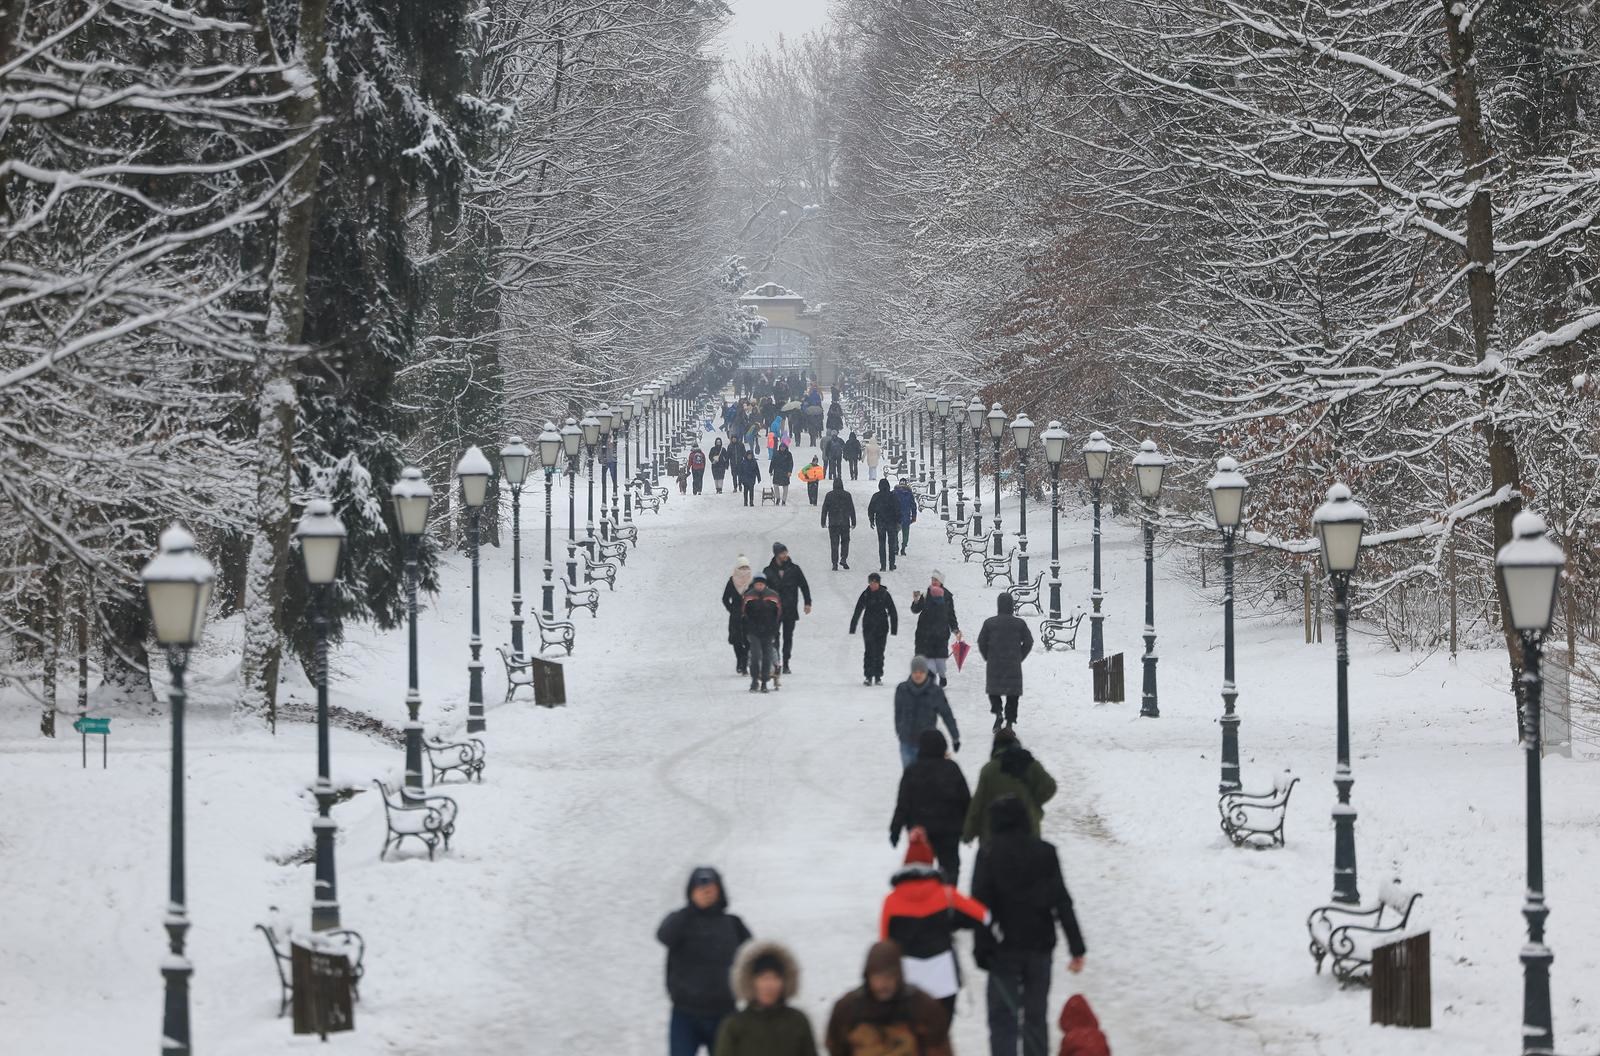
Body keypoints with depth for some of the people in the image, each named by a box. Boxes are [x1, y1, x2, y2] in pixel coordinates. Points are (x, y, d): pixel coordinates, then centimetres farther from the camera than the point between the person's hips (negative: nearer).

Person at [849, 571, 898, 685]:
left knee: (879, 653, 5)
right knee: (870, 651, -10)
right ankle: (868, 676, -9)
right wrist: (852, 628, 3)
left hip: (882, 627, 0)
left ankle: (878, 677, 15)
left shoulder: (885, 595, -2)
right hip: (868, 627, 0)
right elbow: (857, 612, 3)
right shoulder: (865, 594, -1)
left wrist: (894, 629, -1)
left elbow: (892, 612, 2)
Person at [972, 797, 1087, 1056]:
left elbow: (981, 907, -9)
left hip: (1004, 949, -2)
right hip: (1040, 947, 3)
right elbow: (1062, 902, -1)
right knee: (1036, 1016, 12)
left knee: (1002, 1017, 1)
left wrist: (982, 950, -4)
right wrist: (1077, 947, -1)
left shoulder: (989, 855, -7)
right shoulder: (1045, 852, 0)